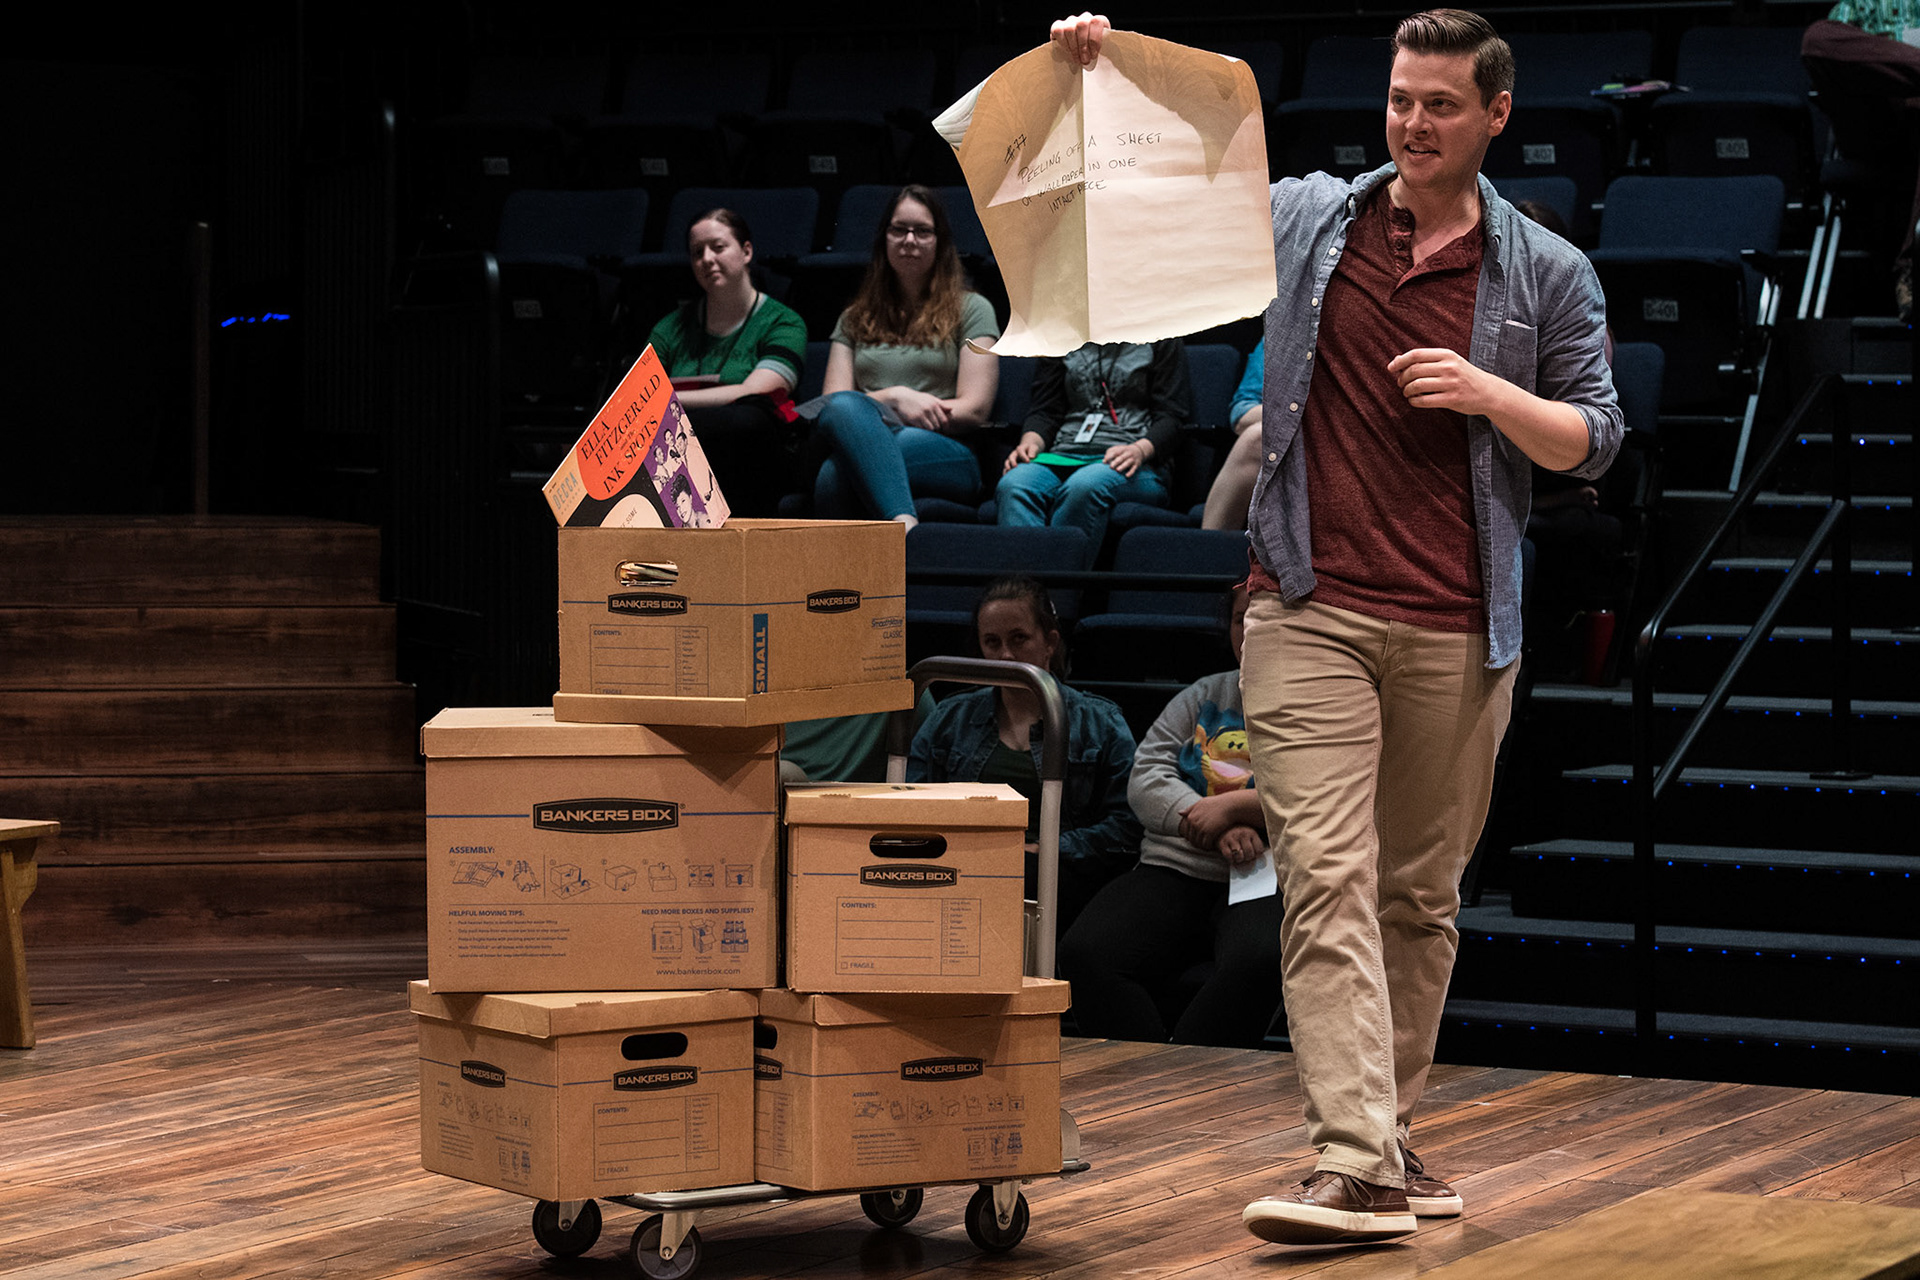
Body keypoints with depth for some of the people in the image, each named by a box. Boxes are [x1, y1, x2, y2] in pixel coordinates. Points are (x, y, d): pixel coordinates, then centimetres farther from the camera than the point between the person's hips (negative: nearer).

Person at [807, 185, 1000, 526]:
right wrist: (894, 399, -7)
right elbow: (835, 399, 15)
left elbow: (974, 409, 6)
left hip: (947, 454, -2)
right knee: (843, 408, -38)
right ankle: (903, 522, -57)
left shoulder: (971, 310, 18)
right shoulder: (854, 319, 29)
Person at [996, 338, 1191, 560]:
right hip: (1065, 456, 3)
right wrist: (1031, 442, -5)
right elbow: (1045, 410, 19)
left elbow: (1171, 414, 4)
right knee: (1013, 485, -33)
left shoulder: (1162, 342, 14)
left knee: (1083, 486, -40)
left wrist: (1140, 450, -17)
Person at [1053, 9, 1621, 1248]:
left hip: (1458, 632, 1)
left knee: (1420, 895, 9)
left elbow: (1595, 439, 9)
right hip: (1312, 613, -1)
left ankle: (1391, 1139, 22)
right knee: (1327, 878, -13)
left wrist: (1490, 394, -8)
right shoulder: (1306, 219, 9)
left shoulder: (1549, 273, 8)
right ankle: (1354, 1167, -19)